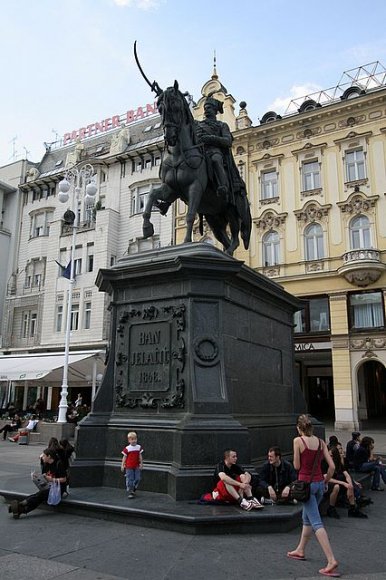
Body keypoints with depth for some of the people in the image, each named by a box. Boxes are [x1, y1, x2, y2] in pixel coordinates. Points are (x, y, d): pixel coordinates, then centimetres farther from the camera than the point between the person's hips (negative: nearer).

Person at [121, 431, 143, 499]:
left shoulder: (139, 447, 2)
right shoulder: (127, 448, -9)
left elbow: (140, 456, 9)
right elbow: (124, 457, -5)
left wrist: (141, 463, 7)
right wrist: (122, 465, -6)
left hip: (136, 467, 4)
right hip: (129, 467, -4)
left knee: (137, 479, 7)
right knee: (130, 479, 1)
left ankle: (133, 490, 28)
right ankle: (129, 492, 12)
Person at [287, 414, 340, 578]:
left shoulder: (298, 441, -13)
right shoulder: (321, 442, 1)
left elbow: (297, 466, -9)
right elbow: (332, 467, -1)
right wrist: (325, 481, 13)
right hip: (319, 483, 6)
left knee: (316, 523, -4)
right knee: (307, 518, 23)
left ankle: (331, 560, -12)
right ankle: (300, 550, 37)